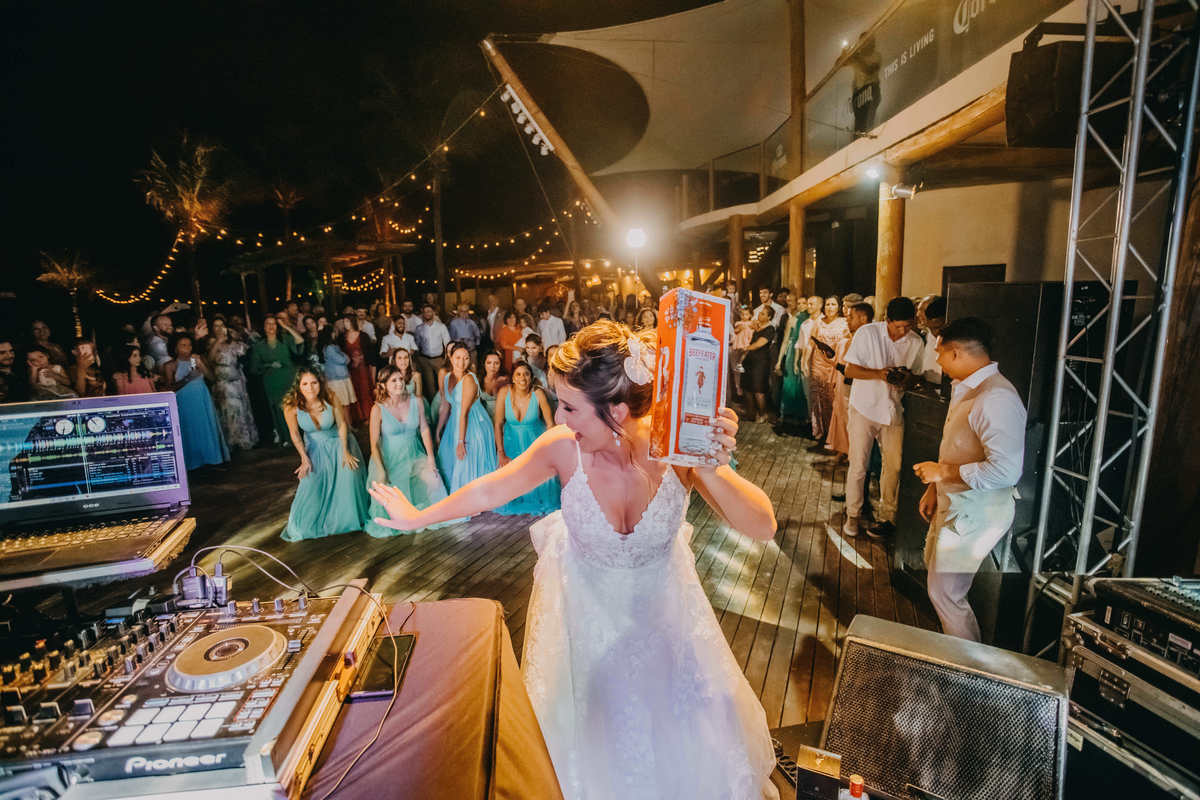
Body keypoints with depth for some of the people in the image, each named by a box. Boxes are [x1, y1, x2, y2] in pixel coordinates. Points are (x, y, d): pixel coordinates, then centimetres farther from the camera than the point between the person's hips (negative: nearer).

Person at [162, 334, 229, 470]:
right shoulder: (170, 366, -4)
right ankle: (192, 461, 12)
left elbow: (211, 377, -4)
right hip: (185, 402, -2)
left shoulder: (198, 359, 3)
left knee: (207, 427, 5)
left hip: (202, 400, 2)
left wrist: (200, 364, -17)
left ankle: (210, 456, 14)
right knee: (190, 431, 2)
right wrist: (187, 379, -21)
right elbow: (170, 388, -8)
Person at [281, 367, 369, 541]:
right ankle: (304, 524, 13)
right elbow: (295, 434, -11)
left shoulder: (330, 399, -23)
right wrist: (305, 458, -15)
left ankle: (350, 517, 2)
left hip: (338, 442, 0)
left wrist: (345, 451, -18)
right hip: (315, 447, 1)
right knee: (312, 483, -13)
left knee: (349, 472, -21)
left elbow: (342, 424, -13)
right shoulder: (291, 406, -22)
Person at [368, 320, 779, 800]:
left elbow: (763, 528, -31)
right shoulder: (563, 448, -29)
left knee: (677, 716, 24)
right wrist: (418, 517, 1)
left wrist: (711, 470, -49)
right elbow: (490, 491, -12)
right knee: (591, 720, 23)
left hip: (660, 603, 1)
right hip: (586, 606, 0)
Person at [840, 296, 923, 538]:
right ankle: (852, 515, 17)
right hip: (864, 409, -3)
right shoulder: (867, 333, -10)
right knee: (858, 465, 2)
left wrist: (906, 379, -15)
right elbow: (850, 369, -9)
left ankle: (886, 516, 22)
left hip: (893, 411, 3)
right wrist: (879, 373, -24)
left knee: (893, 466, 6)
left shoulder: (916, 342, 0)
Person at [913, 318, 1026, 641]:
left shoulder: (996, 399, -27)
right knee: (935, 564, 27)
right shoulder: (965, 388, 8)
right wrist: (934, 488, 15)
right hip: (955, 505, 11)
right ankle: (956, 643, 48)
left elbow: (1005, 470, -33)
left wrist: (943, 471, -22)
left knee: (945, 593, -3)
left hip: (975, 513, -11)